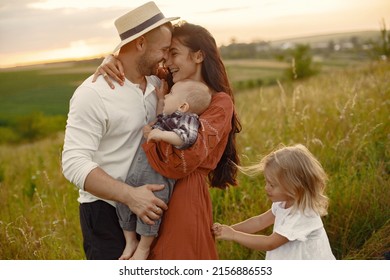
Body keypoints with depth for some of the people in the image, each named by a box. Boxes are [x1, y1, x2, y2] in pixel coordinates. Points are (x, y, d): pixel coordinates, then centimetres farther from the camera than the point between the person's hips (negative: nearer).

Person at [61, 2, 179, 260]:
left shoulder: (155, 82, 2)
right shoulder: (93, 93, -18)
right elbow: (74, 163, -23)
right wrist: (130, 195, -31)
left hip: (147, 206, 7)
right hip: (106, 212, -6)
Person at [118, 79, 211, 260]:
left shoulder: (188, 118, -8)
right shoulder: (171, 117, 19)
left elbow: (187, 137, -27)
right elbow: (159, 121, 42)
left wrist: (161, 135, -30)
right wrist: (160, 98, 34)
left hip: (158, 178, -9)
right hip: (137, 171, 9)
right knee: (124, 203, 10)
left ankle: (144, 247, 10)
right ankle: (130, 241, 28)